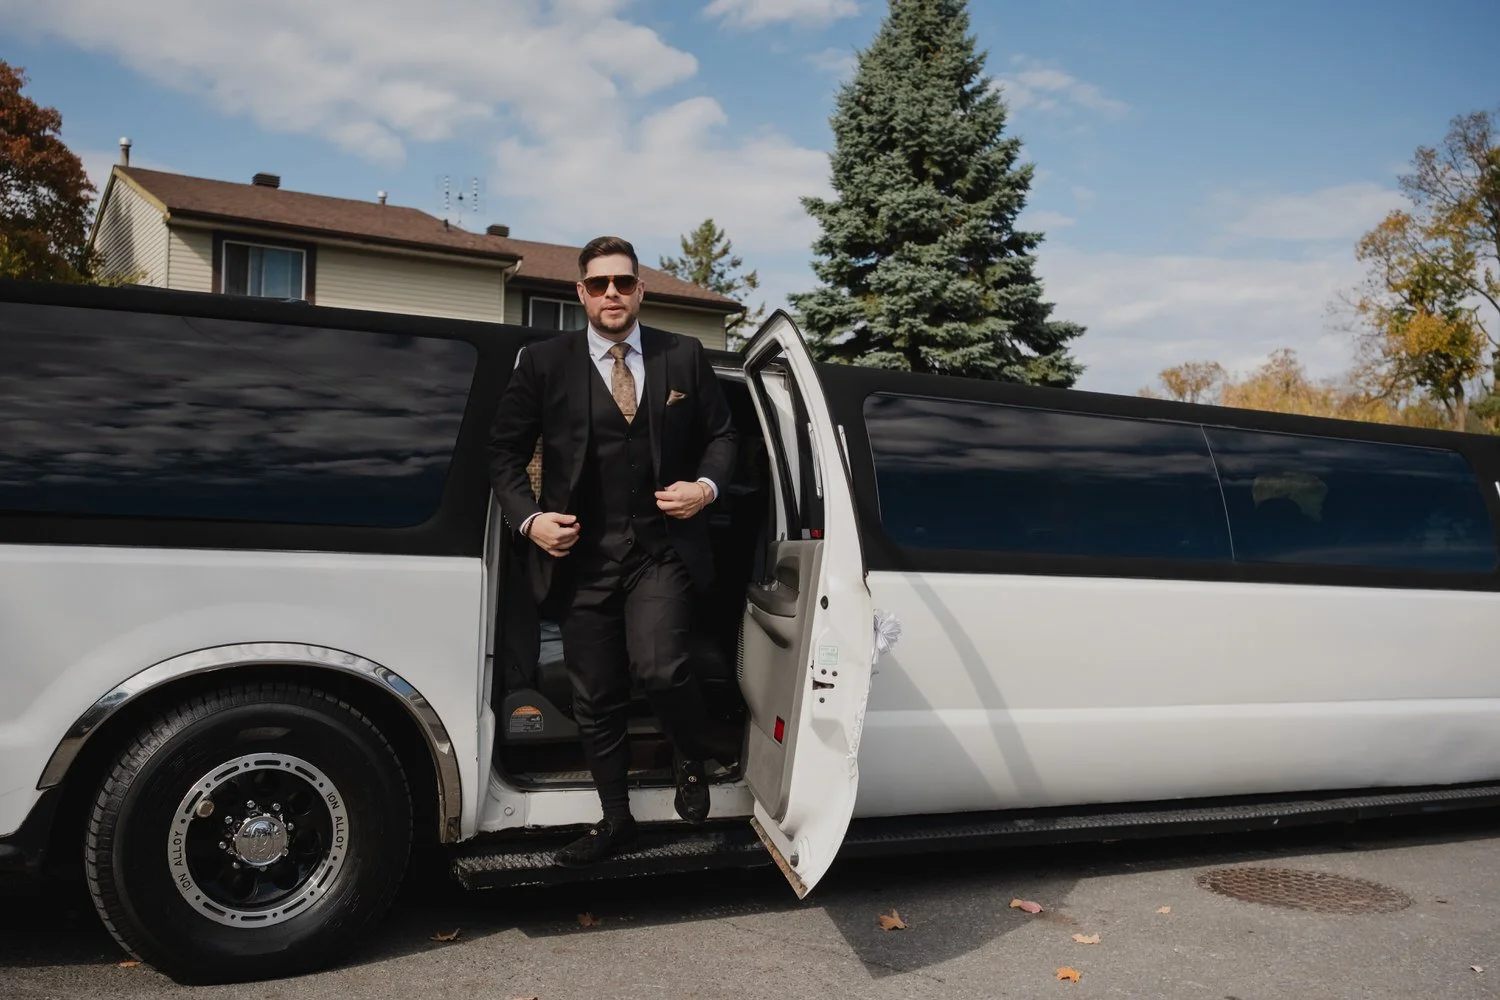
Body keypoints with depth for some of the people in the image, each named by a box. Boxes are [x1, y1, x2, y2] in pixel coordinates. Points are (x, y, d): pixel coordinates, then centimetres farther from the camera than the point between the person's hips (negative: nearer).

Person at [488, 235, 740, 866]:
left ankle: (693, 750, 13)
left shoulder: (684, 357, 5)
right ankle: (614, 819, 31)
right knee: (595, 698, 10)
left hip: (662, 547, -1)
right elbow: (504, 452, 6)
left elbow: (720, 434, 15)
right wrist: (530, 518, -8)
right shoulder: (543, 363, 2)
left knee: (657, 667, -22)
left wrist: (707, 485, -4)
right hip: (582, 554, 1)